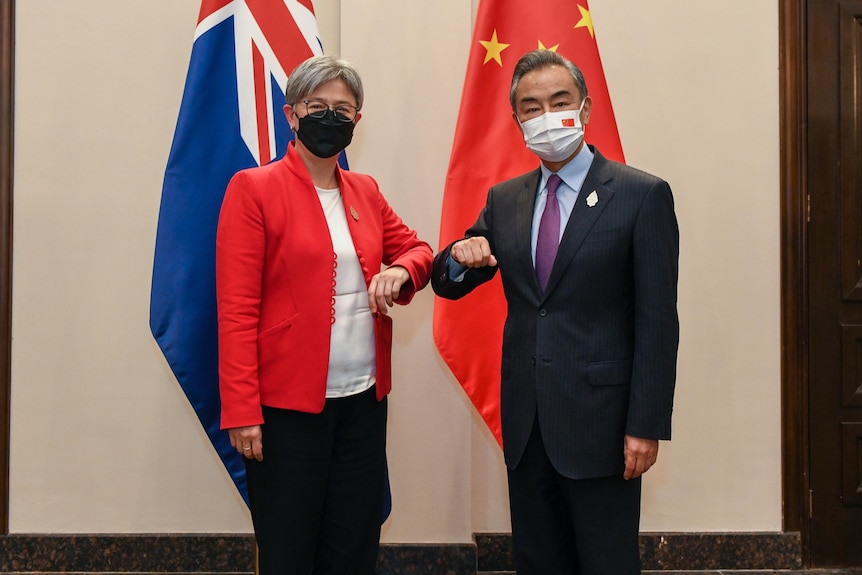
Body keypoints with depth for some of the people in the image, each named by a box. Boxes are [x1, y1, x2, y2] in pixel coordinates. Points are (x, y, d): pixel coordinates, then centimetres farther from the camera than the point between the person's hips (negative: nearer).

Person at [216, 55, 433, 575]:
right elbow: (236, 311, -10)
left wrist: (401, 271, -4)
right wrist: (242, 411, -15)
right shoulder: (253, 189, -5)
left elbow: (416, 249, 22)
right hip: (287, 406, -5)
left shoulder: (365, 192, 11)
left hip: (365, 400, 5)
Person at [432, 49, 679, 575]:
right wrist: (460, 258, -9)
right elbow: (449, 285, 15)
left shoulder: (642, 195, -6)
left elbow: (657, 320, -9)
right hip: (526, 423, 5)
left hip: (599, 422, -5)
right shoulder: (504, 200, 9)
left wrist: (647, 425, -13)